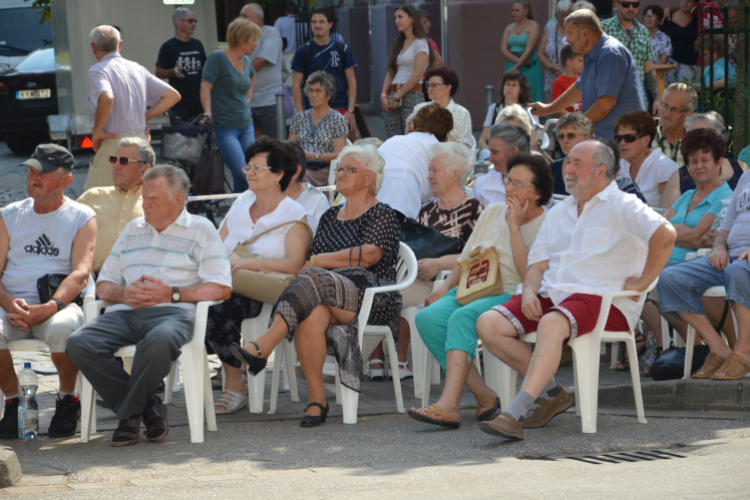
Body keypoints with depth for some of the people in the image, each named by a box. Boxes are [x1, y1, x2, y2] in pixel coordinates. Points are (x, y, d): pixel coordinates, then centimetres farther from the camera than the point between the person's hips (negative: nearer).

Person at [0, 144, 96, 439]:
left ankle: (68, 397, -8)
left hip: (59, 304, -2)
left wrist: (50, 307, -24)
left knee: (62, 327, -38)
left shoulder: (82, 218, 7)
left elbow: (81, 273, -7)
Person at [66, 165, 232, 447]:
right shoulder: (133, 230, 29)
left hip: (173, 312, -5)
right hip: (125, 312, 5)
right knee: (79, 343, -26)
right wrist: (124, 294, 0)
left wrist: (172, 293, -10)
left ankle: (129, 413, -16)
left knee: (159, 341, -42)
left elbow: (221, 288, 1)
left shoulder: (201, 230, 13)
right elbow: (104, 284, 25)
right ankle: (145, 406, -15)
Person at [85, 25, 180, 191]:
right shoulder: (138, 69, 12)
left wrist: (97, 130, -17)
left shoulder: (97, 70, -9)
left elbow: (107, 98, -30)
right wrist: (145, 117, 14)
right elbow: (173, 95, 13)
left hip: (114, 145, -7)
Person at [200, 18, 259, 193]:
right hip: (225, 127, -8)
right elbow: (205, 87, -16)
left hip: (246, 126, 8)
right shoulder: (218, 58, -10)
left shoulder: (246, 61, 13)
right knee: (243, 175, -20)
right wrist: (208, 112, -29)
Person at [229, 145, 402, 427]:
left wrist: (317, 261, -3)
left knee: (315, 278, -35)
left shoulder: (382, 215, 7)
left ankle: (263, 348, -46)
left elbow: (369, 255, -9)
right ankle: (316, 400, -34)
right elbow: (311, 261, 20)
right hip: (323, 294, 5)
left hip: (372, 300, -5)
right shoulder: (330, 216, 28)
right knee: (313, 314, -35)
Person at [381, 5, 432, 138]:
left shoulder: (420, 43, -3)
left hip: (412, 96, -7)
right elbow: (391, 72, 15)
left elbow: (417, 76, -11)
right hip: (393, 97, 7)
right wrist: (383, 95, -1)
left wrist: (396, 97, -11)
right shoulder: (397, 43, 20)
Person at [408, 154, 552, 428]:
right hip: (472, 289, 7)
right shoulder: (492, 213, 19)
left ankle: (448, 405, -46)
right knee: (428, 317, -25)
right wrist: (445, 287, 6)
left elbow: (529, 276, -15)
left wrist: (514, 227, -13)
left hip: (510, 296, -6)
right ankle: (483, 395, -24)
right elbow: (466, 259, 24)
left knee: (462, 318, -36)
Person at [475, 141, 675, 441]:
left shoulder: (621, 207, 0)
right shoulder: (558, 213, 24)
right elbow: (538, 264, 21)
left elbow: (665, 234, -16)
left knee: (551, 325, -39)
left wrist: (642, 283, -16)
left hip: (603, 300, -8)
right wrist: (529, 291, -1)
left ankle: (514, 415, -47)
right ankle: (551, 394, -3)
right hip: (552, 294, 8)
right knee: (488, 325, -14)